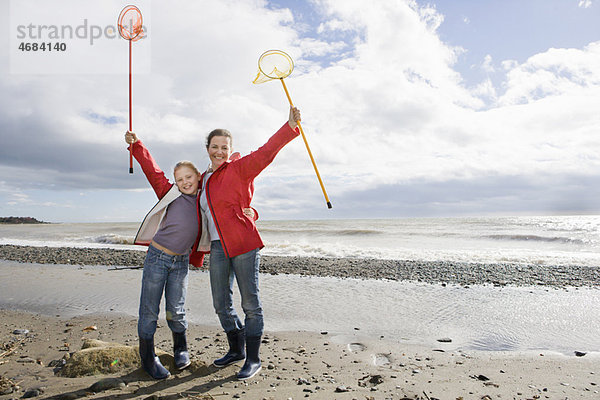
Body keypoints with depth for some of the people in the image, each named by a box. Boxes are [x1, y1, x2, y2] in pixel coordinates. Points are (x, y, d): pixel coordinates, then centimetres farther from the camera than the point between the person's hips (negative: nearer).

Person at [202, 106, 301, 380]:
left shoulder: (238, 169, -2)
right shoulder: (204, 179, 18)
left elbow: (266, 152, -15)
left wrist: (290, 126, -28)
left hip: (243, 244, -7)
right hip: (218, 247, 7)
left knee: (250, 304, 0)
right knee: (221, 304, 13)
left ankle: (253, 360, 14)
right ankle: (236, 350, 34)